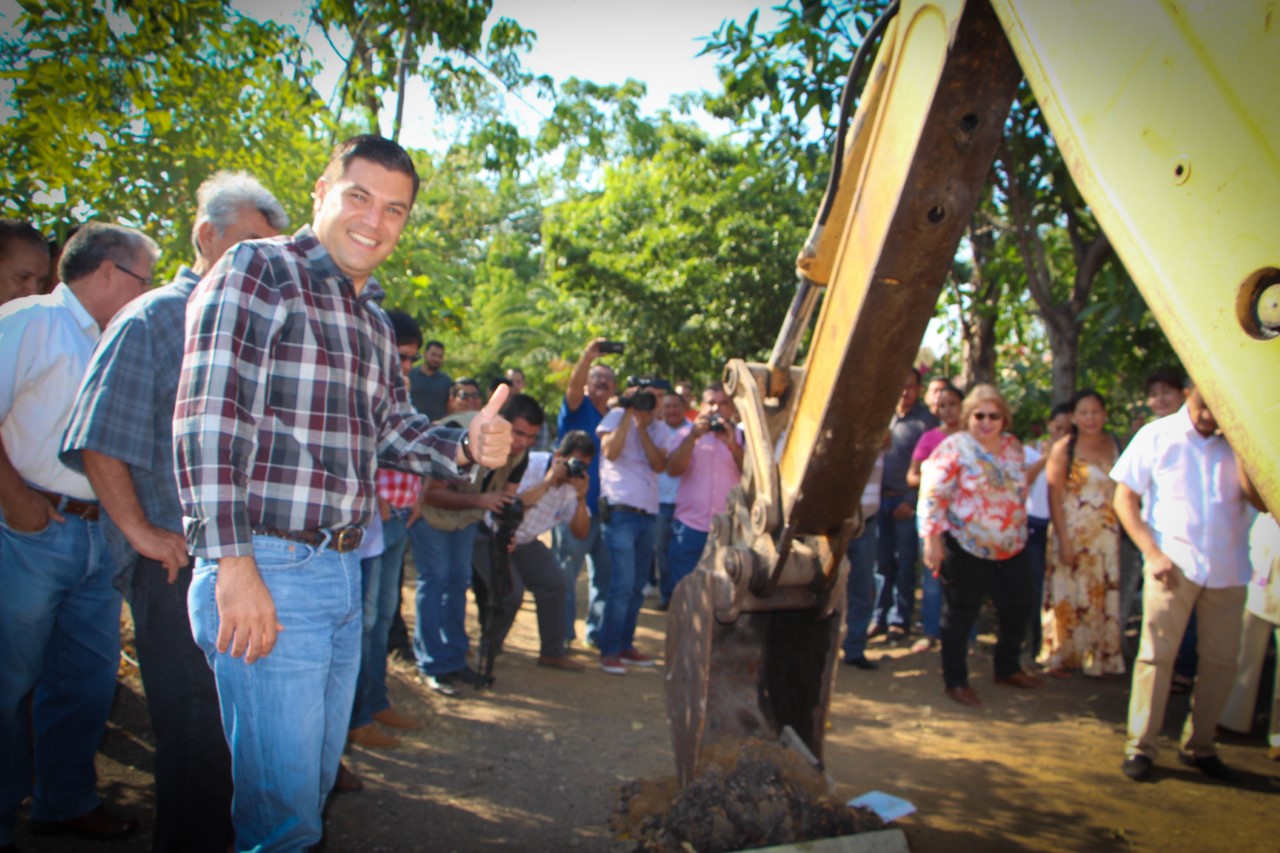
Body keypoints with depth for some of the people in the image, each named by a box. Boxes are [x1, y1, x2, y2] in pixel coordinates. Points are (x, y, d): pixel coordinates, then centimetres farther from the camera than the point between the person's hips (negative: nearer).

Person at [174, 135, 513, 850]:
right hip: (266, 574, -8)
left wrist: (465, 449, -2)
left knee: (316, 782, 19)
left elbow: (393, 427, 20)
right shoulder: (258, 271, -8)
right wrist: (235, 565, -22)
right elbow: (209, 421, -16)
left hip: (344, 573, 8)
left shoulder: (374, 319, 17)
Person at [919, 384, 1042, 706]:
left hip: (1012, 547, 7)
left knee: (1018, 608, 16)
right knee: (960, 616, 4)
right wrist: (933, 540, -20)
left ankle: (1007, 668, 37)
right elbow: (933, 494, -16)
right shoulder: (954, 447, -13)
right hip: (967, 549, -6)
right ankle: (955, 681, 18)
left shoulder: (1013, 446, 7)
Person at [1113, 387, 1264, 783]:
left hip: (1228, 569, 3)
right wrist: (1152, 552, -9)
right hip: (1173, 564, -3)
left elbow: (1261, 500, -6)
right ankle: (1140, 746, 7)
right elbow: (1124, 498, 1)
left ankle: (1199, 746, 23)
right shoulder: (1158, 435, 1)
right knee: (1156, 654, -2)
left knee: (1222, 660, 8)